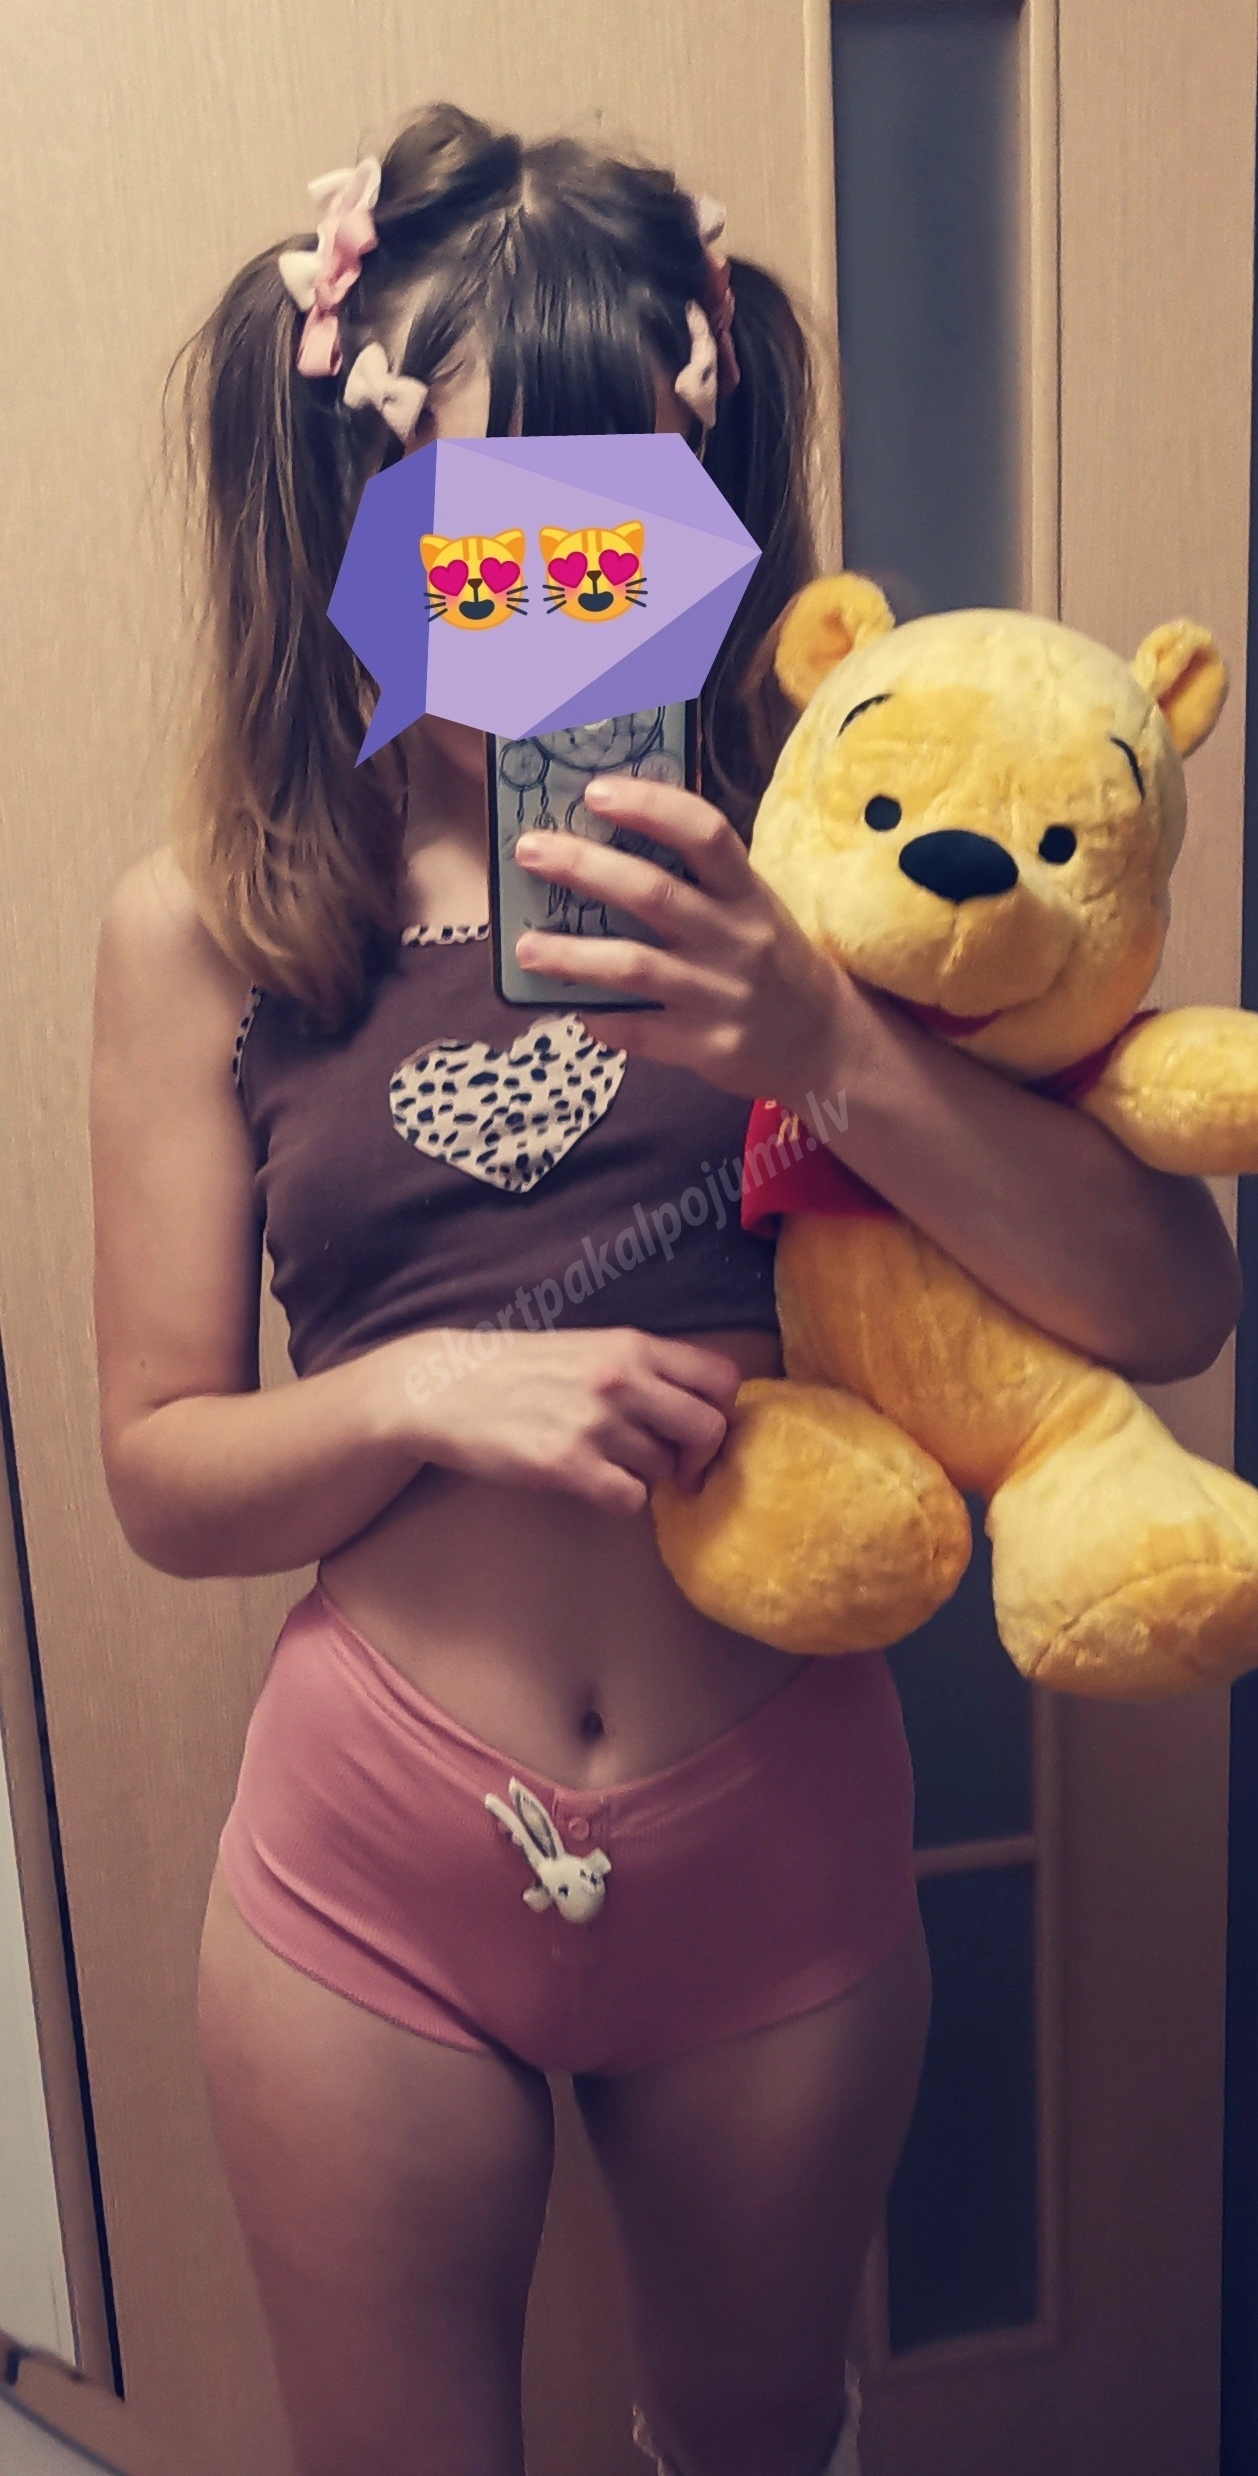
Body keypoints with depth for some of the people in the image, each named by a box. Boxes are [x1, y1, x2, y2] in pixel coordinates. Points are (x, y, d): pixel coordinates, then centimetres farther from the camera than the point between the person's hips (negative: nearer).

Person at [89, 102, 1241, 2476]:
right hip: (377, 1862, 0)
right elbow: (162, 1473, -2)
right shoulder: (211, 926, -5)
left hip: (781, 1829, 1)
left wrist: (827, 1045, -27)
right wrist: (425, 1394, -22)